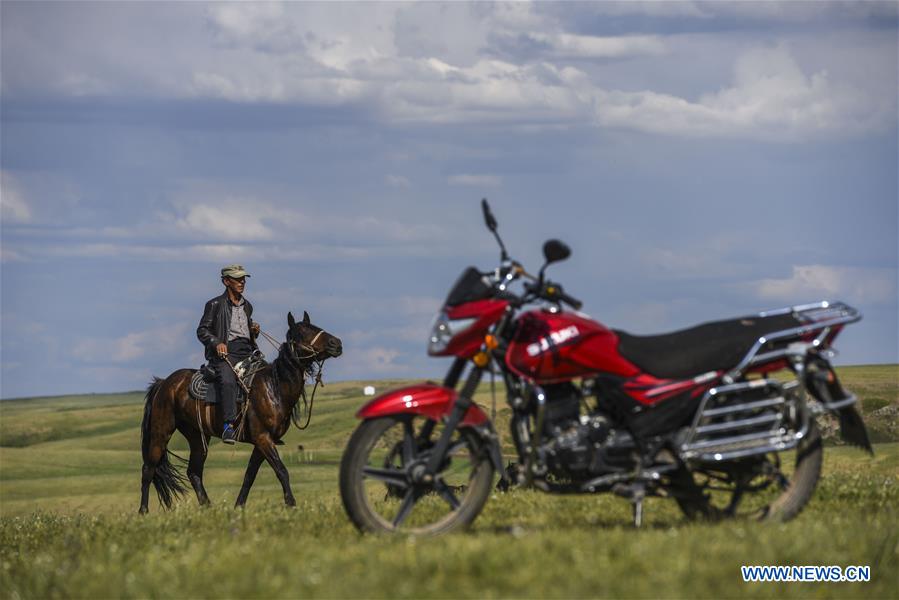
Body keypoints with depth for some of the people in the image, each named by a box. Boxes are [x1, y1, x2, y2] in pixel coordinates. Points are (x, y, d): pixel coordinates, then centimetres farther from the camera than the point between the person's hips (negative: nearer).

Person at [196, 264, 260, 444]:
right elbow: (202, 330, 2)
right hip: (225, 351, -7)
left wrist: (254, 331, 11)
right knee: (228, 381, -33)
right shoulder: (215, 305, 5)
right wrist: (217, 343, -15)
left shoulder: (247, 306, 23)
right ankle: (229, 425, -42)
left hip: (247, 351, 7)